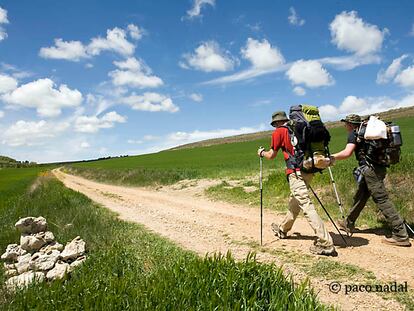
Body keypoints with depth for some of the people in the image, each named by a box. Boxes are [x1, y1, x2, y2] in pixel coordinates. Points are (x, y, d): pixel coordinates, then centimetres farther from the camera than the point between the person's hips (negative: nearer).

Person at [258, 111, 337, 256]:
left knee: (306, 206, -11)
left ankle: (325, 243, -15)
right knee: (294, 201, 22)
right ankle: (283, 230, 40)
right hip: (308, 170, 8)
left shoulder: (279, 132, 1)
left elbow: (272, 155, 9)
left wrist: (262, 152, 27)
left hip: (296, 172, -8)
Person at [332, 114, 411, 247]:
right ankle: (348, 224, 30)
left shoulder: (354, 134, -7)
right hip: (379, 167, 9)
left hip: (371, 169, -9)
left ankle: (401, 235, -6)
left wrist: (331, 157, -9)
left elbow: (347, 153, -19)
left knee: (382, 200, -8)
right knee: (360, 196, 17)